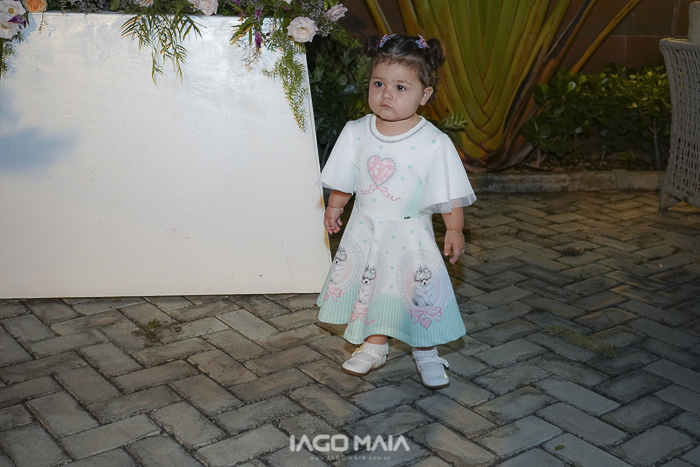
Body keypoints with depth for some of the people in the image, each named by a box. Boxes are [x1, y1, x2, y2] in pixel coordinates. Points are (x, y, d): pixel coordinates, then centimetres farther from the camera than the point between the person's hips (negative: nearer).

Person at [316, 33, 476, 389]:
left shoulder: (434, 143, -15)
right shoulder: (355, 133, -6)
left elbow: (450, 193, -8)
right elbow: (344, 179, 9)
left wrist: (454, 230, -8)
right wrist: (334, 208, 16)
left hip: (410, 234, -3)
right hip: (366, 229, 3)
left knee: (420, 293, 3)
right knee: (370, 288, 13)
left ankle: (425, 354, 25)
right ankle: (374, 347, 33)